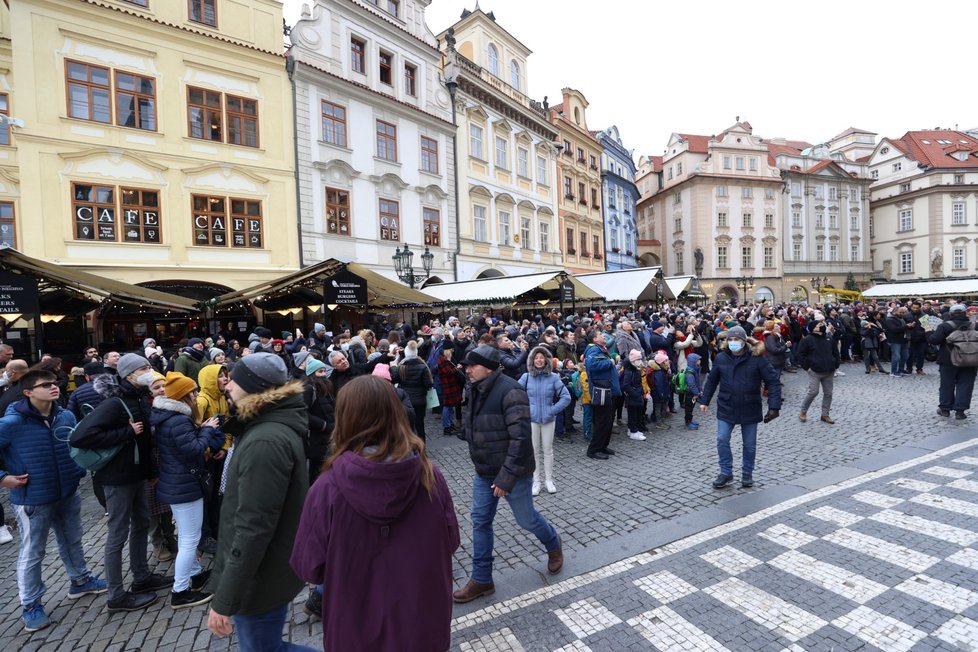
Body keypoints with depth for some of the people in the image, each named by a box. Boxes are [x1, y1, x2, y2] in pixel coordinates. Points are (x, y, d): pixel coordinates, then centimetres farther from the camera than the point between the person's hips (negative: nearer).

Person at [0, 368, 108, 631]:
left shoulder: (66, 416, -3)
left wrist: (79, 470, 5)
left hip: (68, 494, 5)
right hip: (32, 500, -5)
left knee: (72, 541, 21)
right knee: (32, 553, 10)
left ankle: (80, 580, 41)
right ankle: (31, 605, 29)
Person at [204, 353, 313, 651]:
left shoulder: (265, 442, -29)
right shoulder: (273, 426, 4)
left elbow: (253, 529, -29)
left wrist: (224, 601, -21)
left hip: (258, 579, -10)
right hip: (269, 569, 10)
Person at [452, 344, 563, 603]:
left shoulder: (510, 391, -25)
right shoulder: (476, 390, 2)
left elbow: (520, 438, -27)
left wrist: (506, 477, -25)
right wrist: (480, 465, 16)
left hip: (512, 472, -7)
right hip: (484, 472, 7)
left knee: (526, 519, 12)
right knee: (480, 521, 10)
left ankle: (553, 545, 43)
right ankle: (481, 580, 27)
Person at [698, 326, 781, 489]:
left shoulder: (757, 358, -12)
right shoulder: (721, 358, -5)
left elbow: (773, 381, -11)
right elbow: (712, 380, 6)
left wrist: (774, 406, -17)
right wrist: (704, 401, 6)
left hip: (750, 408, -1)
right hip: (726, 408, 2)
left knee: (750, 444, 12)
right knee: (722, 440, 0)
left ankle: (747, 473, 31)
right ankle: (726, 473, 16)